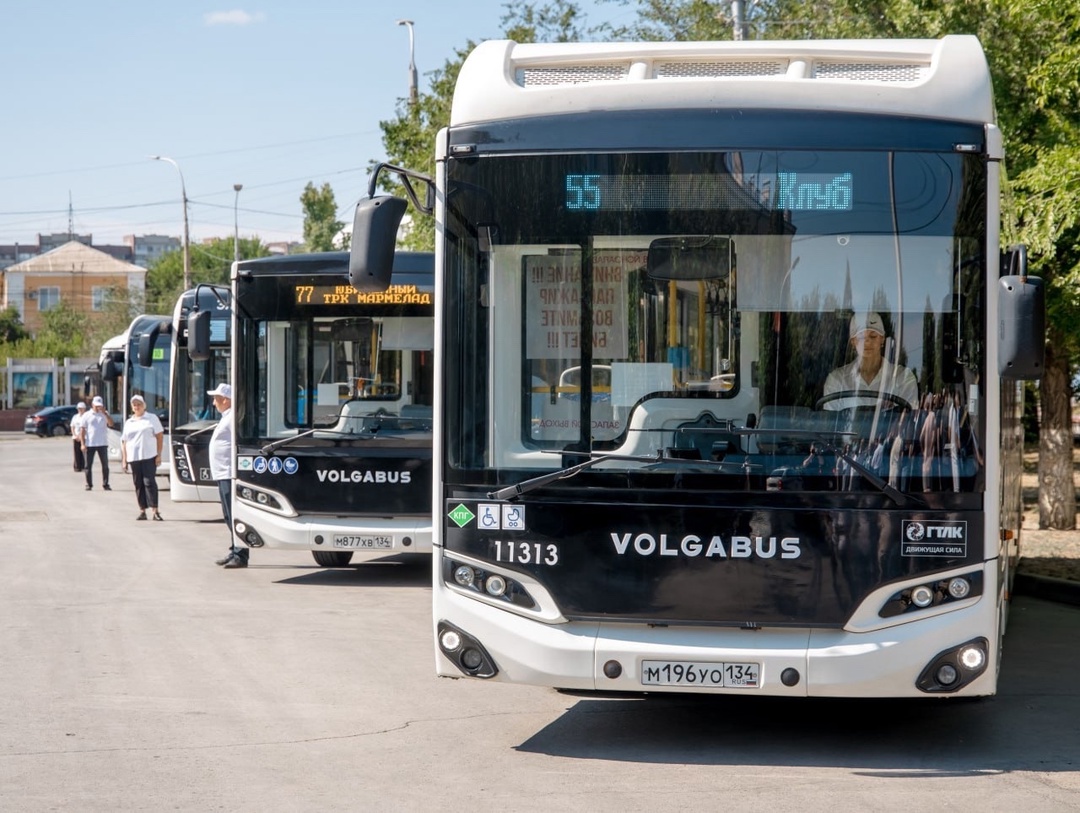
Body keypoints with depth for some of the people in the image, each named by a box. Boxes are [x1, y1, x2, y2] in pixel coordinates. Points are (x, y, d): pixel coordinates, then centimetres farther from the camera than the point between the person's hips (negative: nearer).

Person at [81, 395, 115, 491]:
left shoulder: (105, 414, 7)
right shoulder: (87, 416, 2)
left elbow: (111, 424, -9)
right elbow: (82, 430, 0)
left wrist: (104, 413, -15)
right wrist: (83, 444, -8)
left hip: (102, 444, 1)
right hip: (89, 444, -1)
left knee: (105, 465, 2)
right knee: (88, 465, 2)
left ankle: (105, 484, 9)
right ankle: (89, 485, 10)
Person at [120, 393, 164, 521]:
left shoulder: (151, 418, 5)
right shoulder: (128, 422, 16)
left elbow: (160, 436, 1)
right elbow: (124, 442, 16)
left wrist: (159, 455, -7)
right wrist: (124, 459, 9)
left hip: (149, 457, -4)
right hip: (133, 458, 4)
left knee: (149, 482, -12)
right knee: (138, 484, 4)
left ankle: (155, 510, -13)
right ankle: (142, 511, 8)